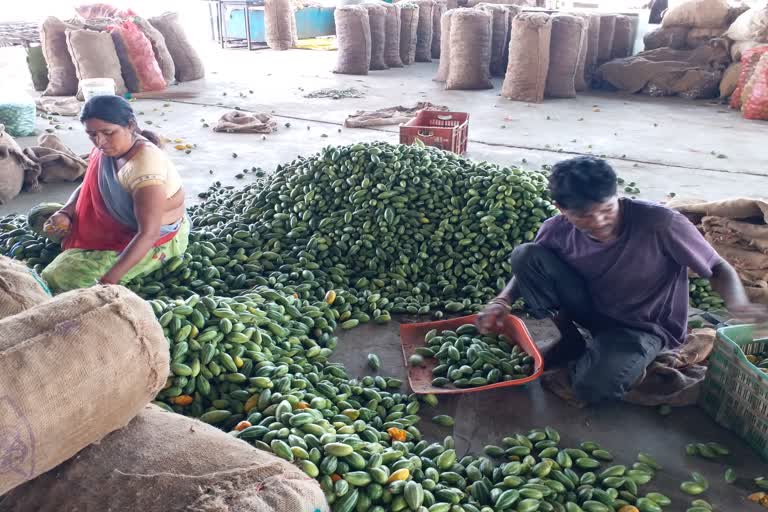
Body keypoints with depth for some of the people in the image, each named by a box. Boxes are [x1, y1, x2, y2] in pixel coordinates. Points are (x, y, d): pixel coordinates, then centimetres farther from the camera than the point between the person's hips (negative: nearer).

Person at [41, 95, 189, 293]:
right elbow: (86, 188, 10)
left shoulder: (144, 165, -34)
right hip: (122, 226, 8)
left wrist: (108, 280, -46)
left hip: (158, 240, -8)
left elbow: (148, 234, -40)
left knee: (62, 276, -18)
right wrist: (65, 213, -11)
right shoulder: (108, 149, -9)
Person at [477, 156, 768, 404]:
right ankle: (571, 343, 1)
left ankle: (626, 361, 6)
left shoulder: (660, 224, -28)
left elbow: (717, 268, -14)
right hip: (592, 308, 4)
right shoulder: (558, 230, -18)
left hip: (644, 327, -4)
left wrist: (738, 304, -36)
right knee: (526, 254, -19)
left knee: (591, 387, -33)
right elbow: (529, 269, 3)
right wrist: (503, 301, -17)